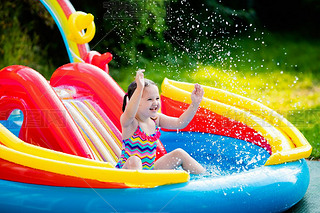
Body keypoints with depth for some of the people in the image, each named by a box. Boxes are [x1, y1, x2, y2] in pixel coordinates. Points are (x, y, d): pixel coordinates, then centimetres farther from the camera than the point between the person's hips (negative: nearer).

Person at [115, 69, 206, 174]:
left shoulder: (155, 119, 0)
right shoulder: (129, 123, -20)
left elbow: (180, 123, -7)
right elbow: (129, 114, -45)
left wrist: (195, 104, -19)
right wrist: (139, 88, -57)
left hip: (149, 170, 7)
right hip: (129, 170, -7)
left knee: (179, 154, 6)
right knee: (134, 160, -39)